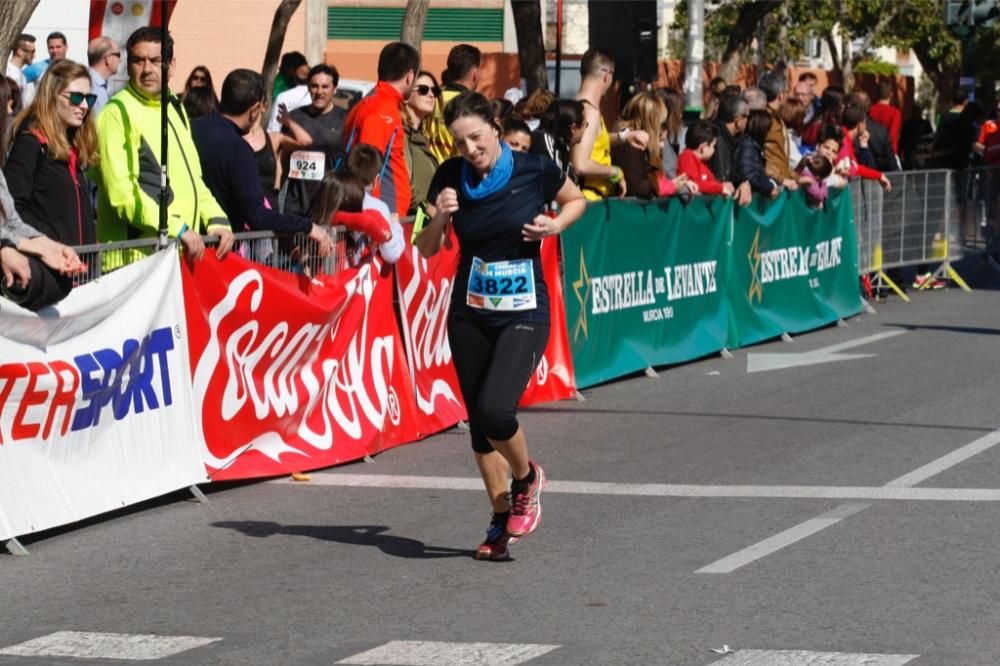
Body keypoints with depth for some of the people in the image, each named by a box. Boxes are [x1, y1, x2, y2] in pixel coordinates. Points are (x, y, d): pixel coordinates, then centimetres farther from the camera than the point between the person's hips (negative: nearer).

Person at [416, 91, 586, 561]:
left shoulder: (534, 170, -10)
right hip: (469, 315, 4)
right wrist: (439, 217, -17)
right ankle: (502, 520, 25)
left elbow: (577, 200, 10)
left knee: (495, 411, -22)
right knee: (479, 421, 8)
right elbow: (426, 250, 2)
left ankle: (527, 478, 9)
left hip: (524, 315, -4)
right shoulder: (451, 177, -3)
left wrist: (556, 224, -10)